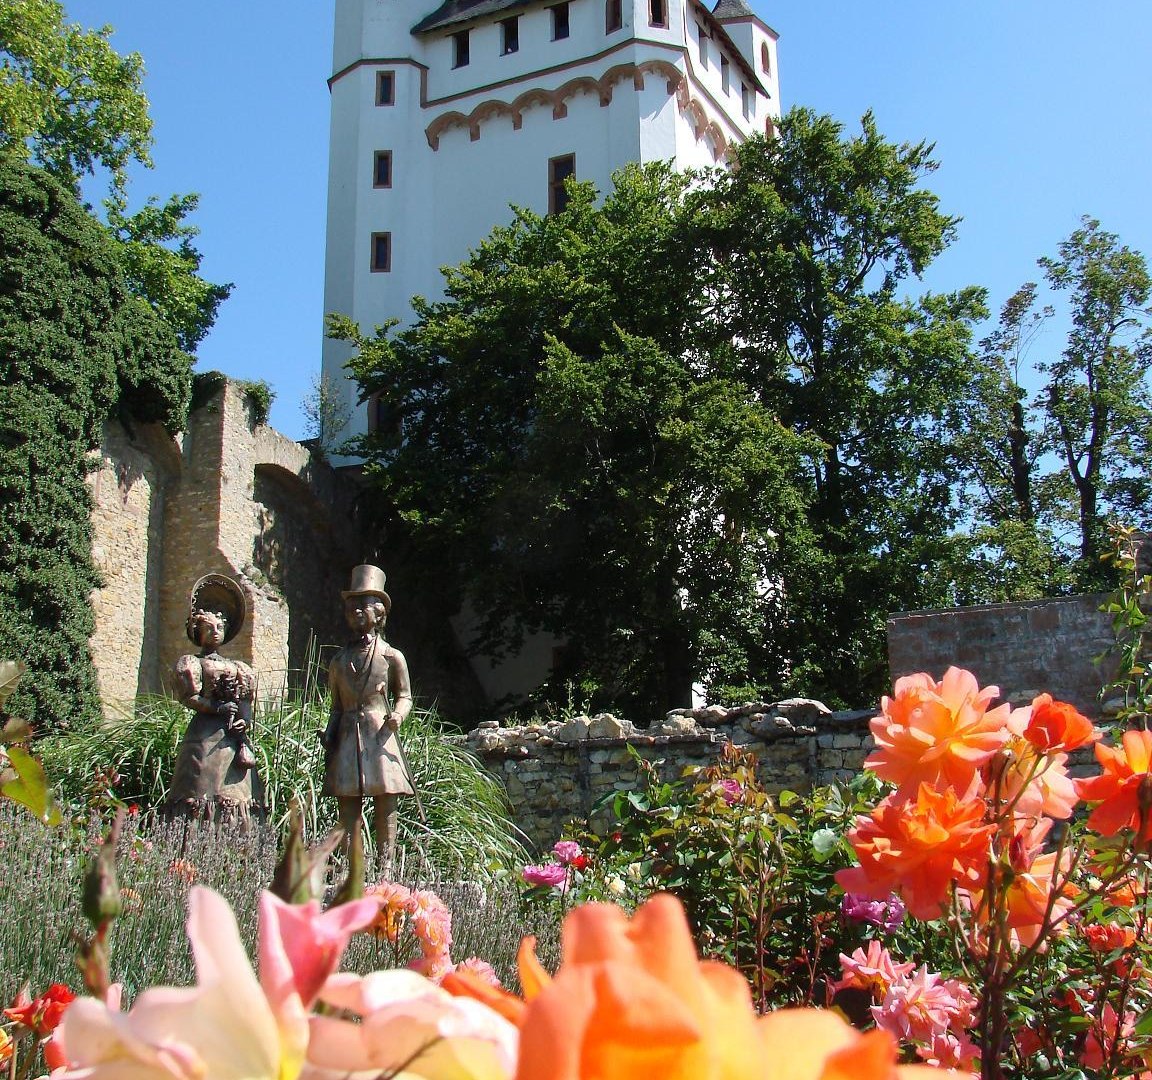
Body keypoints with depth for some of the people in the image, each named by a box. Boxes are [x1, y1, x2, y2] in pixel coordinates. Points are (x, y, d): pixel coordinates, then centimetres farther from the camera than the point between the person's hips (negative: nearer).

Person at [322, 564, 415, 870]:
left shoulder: (392, 657, 5)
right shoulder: (339, 661, 15)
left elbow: (405, 696, 9)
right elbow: (337, 707, 18)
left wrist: (397, 715, -12)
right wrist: (328, 740, 7)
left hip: (380, 739, -3)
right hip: (346, 740, 3)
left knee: (385, 813, -4)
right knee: (348, 816, 0)